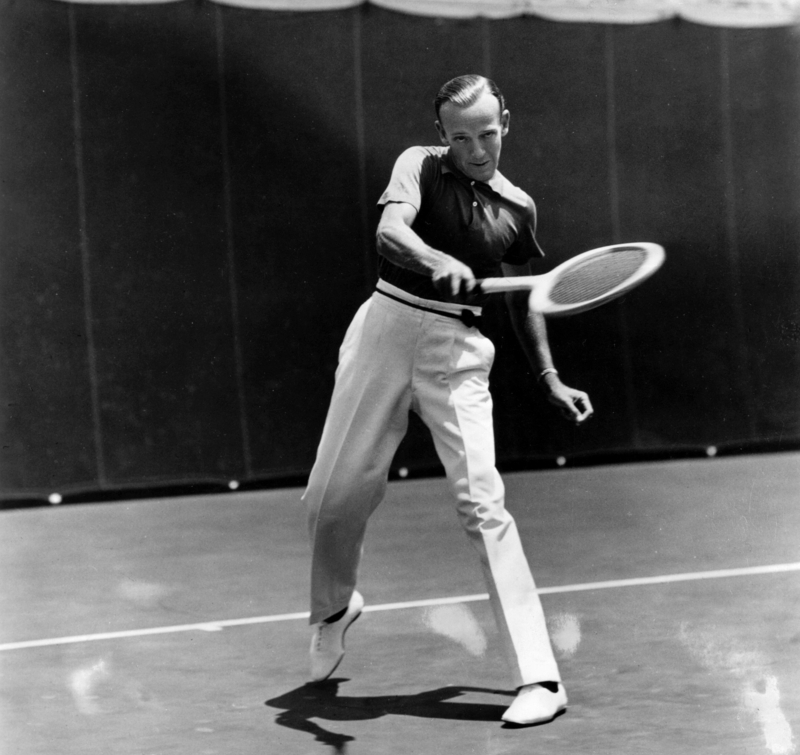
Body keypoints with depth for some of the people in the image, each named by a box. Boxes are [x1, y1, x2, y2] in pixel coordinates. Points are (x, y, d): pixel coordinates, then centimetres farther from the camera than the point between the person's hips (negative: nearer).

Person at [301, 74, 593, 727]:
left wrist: (549, 377, 21)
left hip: (457, 352, 0)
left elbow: (522, 299, 24)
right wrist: (436, 259, -39)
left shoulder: (517, 207, 11)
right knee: (334, 496, 5)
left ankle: (539, 678, -13)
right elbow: (390, 230, -19)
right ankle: (335, 606, 40)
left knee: (481, 502, -14)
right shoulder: (420, 165, 2)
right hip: (387, 326, 0)